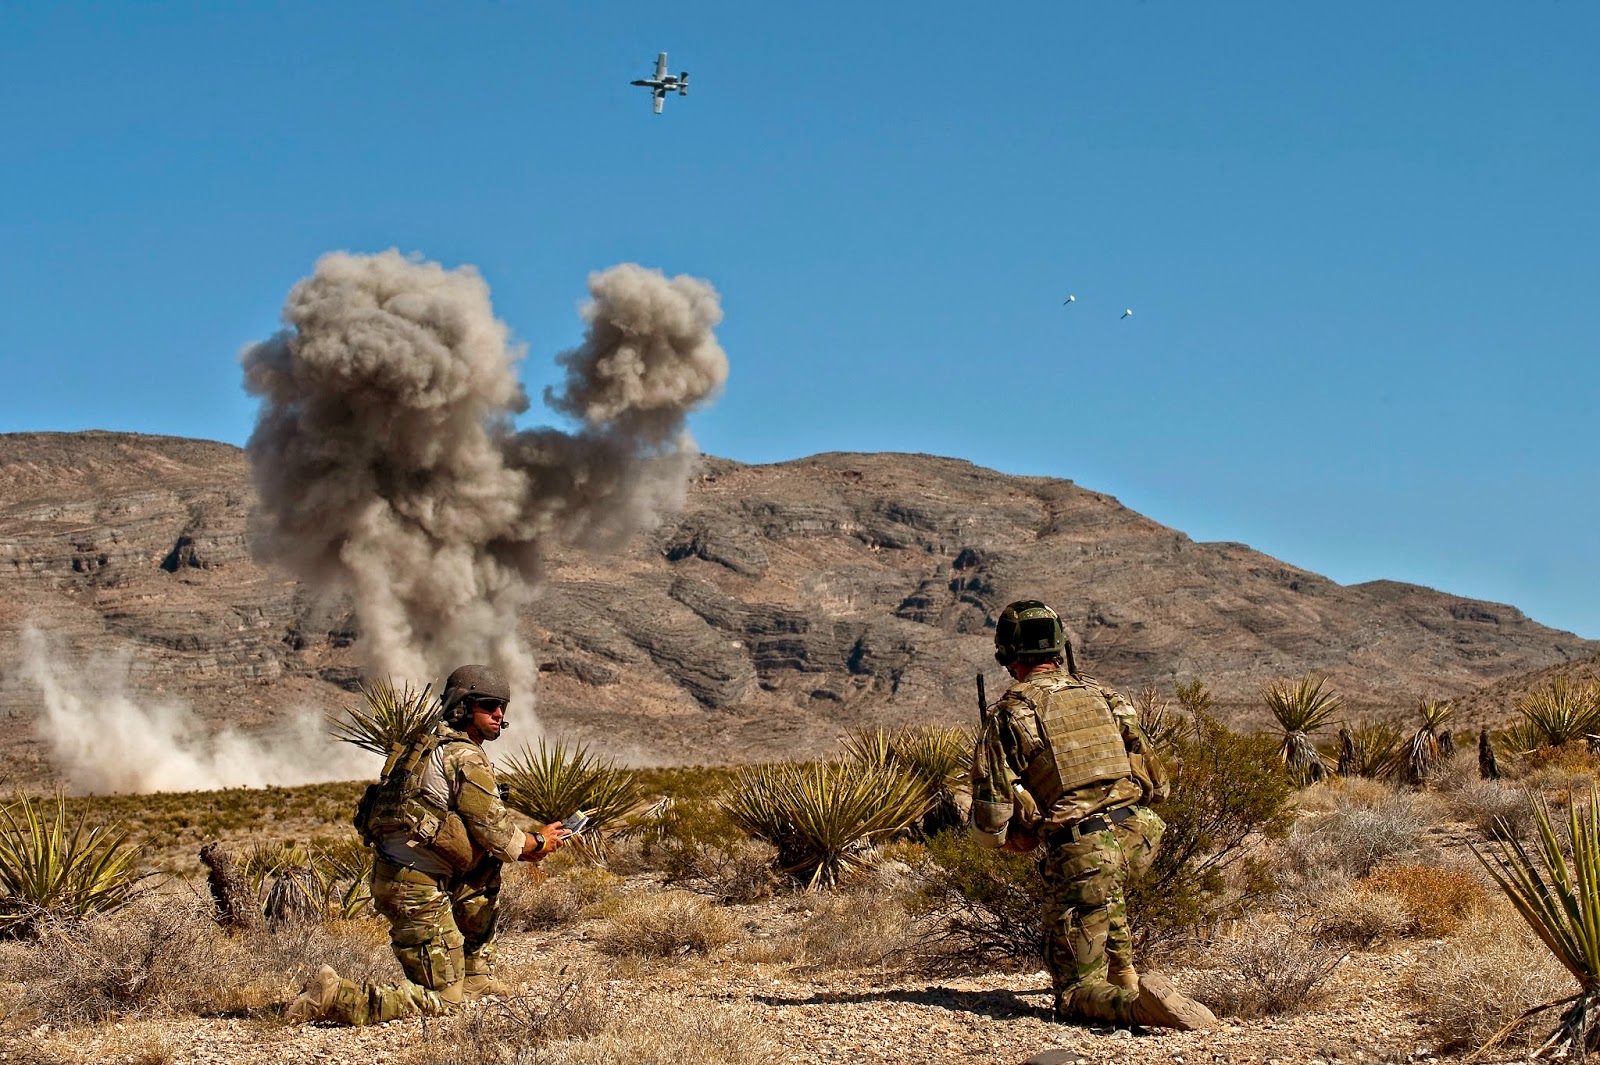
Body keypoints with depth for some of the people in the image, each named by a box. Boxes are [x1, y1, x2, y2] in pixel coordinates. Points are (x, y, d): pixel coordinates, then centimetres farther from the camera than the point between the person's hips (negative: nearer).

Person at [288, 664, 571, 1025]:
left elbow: (480, 826, 24)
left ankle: (475, 978, 25)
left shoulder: (432, 744, 19)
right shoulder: (467, 758, -11)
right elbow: (494, 830, -9)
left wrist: (523, 848, 15)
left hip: (392, 873, 9)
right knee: (443, 1000, -3)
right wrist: (537, 843, 9)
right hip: (418, 889, -9)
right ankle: (336, 997, -15)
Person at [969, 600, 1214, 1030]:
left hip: (1077, 856, -5)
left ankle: (1133, 1005, -29)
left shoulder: (1008, 715, -3)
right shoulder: (1101, 695, 11)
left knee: (1074, 992, 1)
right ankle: (1124, 976, 35)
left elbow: (990, 827, -5)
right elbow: (1152, 782, 18)